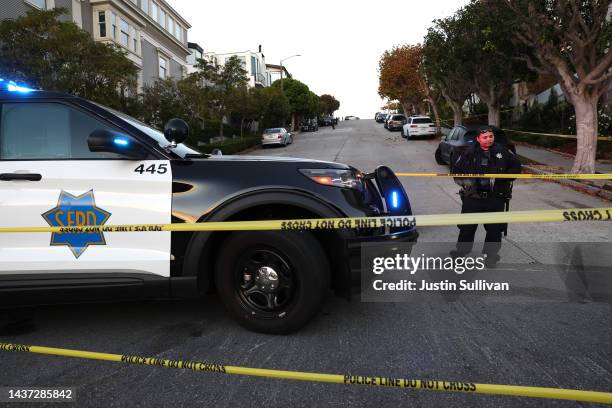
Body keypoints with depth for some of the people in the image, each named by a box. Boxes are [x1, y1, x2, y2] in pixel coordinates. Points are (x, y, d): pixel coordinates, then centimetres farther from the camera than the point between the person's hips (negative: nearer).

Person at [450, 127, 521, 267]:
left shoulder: (502, 151, 1)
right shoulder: (470, 153, -1)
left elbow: (516, 166, 10)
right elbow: (455, 170, 5)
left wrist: (506, 177, -5)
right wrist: (464, 181, -10)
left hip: (496, 198, 1)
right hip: (473, 196, 0)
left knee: (494, 227, 7)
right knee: (467, 225, 7)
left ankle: (491, 254, 24)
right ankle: (462, 249, 26)